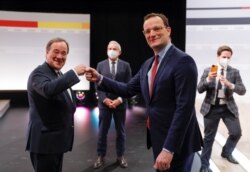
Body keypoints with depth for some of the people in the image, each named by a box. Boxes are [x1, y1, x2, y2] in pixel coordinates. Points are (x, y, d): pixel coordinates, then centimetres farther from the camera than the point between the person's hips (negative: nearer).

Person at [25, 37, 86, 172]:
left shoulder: (59, 74, 14)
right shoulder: (39, 73, -14)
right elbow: (48, 89, -38)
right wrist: (74, 72, -35)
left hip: (57, 139, 10)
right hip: (45, 140, -9)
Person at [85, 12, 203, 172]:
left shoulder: (183, 61, -18)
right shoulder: (148, 64, 10)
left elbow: (184, 108, -23)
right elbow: (128, 89, 11)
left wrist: (169, 148, -25)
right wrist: (99, 78, 0)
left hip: (176, 142, -8)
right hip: (157, 138, 8)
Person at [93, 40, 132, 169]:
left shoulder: (125, 65, 2)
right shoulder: (101, 65, 4)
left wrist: (120, 99, -13)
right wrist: (105, 99, -11)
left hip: (120, 103, 0)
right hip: (105, 103, 0)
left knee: (120, 131, 10)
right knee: (102, 131, 6)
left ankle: (120, 156, 23)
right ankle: (101, 156, 19)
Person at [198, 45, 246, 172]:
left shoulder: (234, 72, 1)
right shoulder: (208, 71, -2)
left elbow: (242, 91, -8)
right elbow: (199, 89, -6)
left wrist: (229, 84, -26)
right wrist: (208, 79, -25)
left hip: (228, 108, 2)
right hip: (211, 108, -1)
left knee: (236, 133, -3)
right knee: (209, 137, 6)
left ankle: (226, 152, 28)